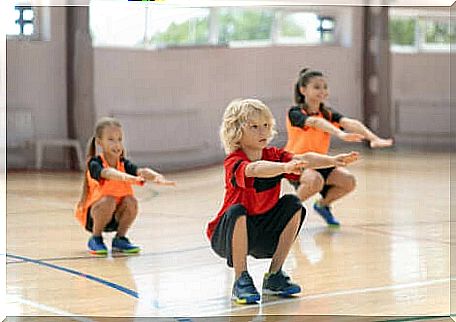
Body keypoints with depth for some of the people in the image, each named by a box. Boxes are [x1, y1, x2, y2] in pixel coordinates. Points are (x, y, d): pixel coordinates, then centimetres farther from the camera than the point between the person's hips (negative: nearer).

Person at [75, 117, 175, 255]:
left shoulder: (124, 164, -7)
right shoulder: (95, 163, -19)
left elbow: (141, 171, -27)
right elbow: (108, 173, -43)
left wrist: (157, 176, -51)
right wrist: (127, 177, -64)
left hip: (115, 217, 4)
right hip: (93, 216, -4)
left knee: (131, 201, -24)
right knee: (108, 201, -33)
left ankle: (120, 239, -2)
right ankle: (95, 239, -9)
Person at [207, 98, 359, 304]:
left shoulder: (273, 156, -3)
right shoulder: (233, 162, -22)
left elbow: (304, 159, -18)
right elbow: (255, 169, -45)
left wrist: (332, 160, -35)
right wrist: (285, 167, -61)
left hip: (263, 235, 6)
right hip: (227, 237, -6)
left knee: (292, 204, -12)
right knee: (237, 211, -35)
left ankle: (274, 276, -3)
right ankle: (241, 281, -19)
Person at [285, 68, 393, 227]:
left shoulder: (328, 114, 0)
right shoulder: (295, 112, -16)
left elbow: (350, 123, -19)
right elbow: (315, 122, -38)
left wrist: (374, 138, -38)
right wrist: (340, 134, -55)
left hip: (319, 162, 6)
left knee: (348, 181, -17)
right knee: (315, 180, -37)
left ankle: (323, 204, 12)